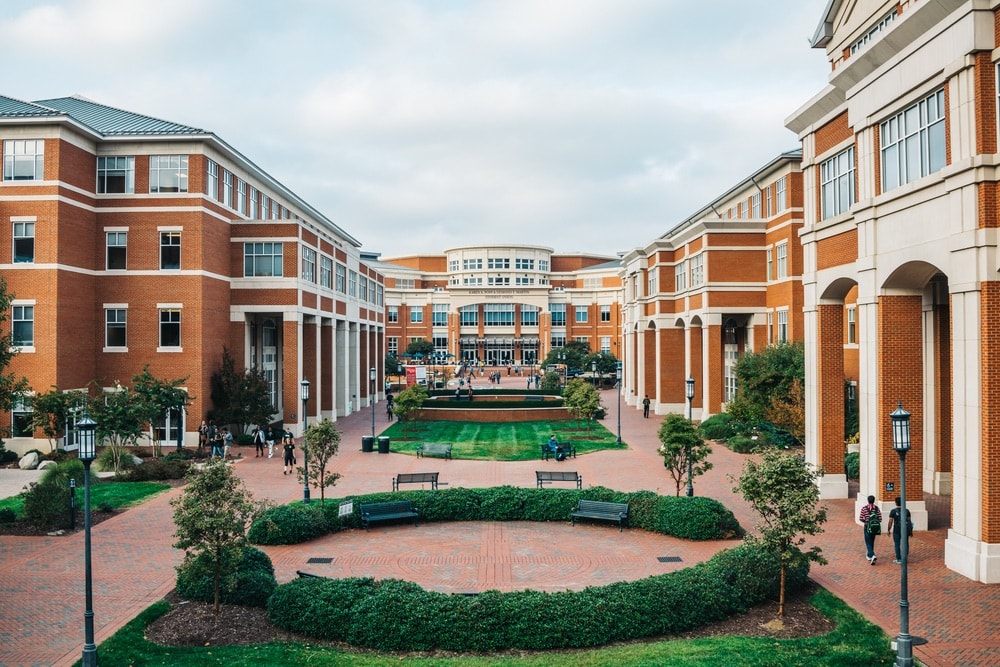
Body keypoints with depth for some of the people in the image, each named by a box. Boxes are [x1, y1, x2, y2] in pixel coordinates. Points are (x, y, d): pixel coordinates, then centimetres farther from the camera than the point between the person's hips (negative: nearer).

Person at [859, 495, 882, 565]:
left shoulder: (864, 508, -10)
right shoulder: (877, 508, -4)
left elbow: (860, 518, -10)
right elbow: (880, 519, -7)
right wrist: (876, 521, 13)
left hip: (867, 527, -3)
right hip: (875, 528, 3)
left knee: (868, 543, 1)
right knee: (872, 542, 20)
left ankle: (872, 556, -19)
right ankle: (869, 555, 34)